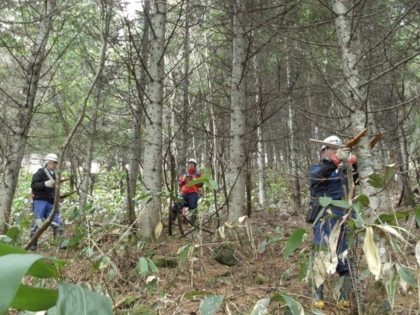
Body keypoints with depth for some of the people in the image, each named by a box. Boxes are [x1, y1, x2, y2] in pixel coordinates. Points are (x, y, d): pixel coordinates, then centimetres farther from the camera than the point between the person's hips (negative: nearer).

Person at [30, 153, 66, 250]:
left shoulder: (53, 175, 22)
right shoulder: (40, 172, 0)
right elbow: (33, 185, -13)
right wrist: (46, 184, -27)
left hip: (50, 202, 7)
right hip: (40, 201, -7)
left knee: (57, 222, -3)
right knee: (37, 222, -7)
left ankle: (60, 243, -2)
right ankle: (33, 244, 4)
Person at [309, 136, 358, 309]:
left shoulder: (344, 169, 15)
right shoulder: (317, 169, 5)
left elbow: (355, 180, -4)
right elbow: (319, 176, -19)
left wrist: (353, 164, -23)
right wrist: (336, 160, -33)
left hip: (346, 219, 4)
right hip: (326, 220, -4)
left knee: (348, 257, 7)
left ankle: (344, 296, 19)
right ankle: (318, 296, 8)